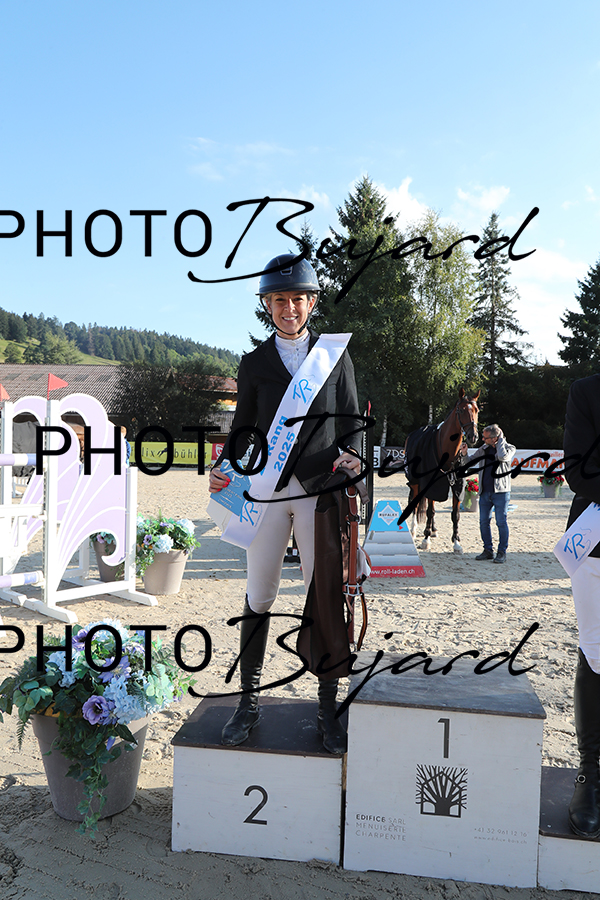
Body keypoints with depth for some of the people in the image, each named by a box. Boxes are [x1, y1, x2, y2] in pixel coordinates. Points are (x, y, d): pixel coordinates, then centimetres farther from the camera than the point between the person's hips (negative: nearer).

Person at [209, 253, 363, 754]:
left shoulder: (335, 356, 10)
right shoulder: (254, 364, 12)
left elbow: (352, 421, 10)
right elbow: (243, 428, 12)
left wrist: (349, 455, -11)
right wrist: (226, 468, -6)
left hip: (320, 489, -1)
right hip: (267, 488, 1)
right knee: (258, 598, 6)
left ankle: (328, 709, 16)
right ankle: (249, 702, 21)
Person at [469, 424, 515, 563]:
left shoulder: (509, 448, -3)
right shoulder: (483, 449, 10)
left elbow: (503, 456, -25)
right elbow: (469, 461, 17)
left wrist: (501, 440, -13)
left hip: (500, 492, -5)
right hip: (484, 492, 5)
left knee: (501, 522, -1)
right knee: (484, 522, 8)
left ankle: (502, 552, 9)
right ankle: (488, 550, 20)